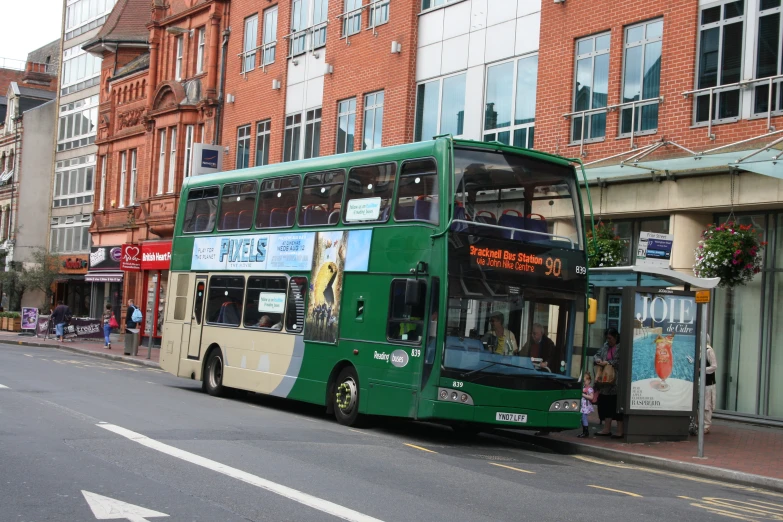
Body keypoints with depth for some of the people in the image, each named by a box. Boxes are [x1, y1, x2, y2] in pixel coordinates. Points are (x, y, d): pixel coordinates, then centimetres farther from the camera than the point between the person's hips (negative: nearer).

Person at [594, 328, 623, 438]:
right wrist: (597, 360, -3)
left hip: (617, 381, -8)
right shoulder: (605, 346, 15)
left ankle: (620, 431, 1)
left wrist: (608, 363, -20)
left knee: (617, 406, -5)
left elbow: (620, 361, -20)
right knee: (605, 404, 10)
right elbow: (597, 355, 19)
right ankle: (607, 429, 18)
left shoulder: (621, 347, -9)